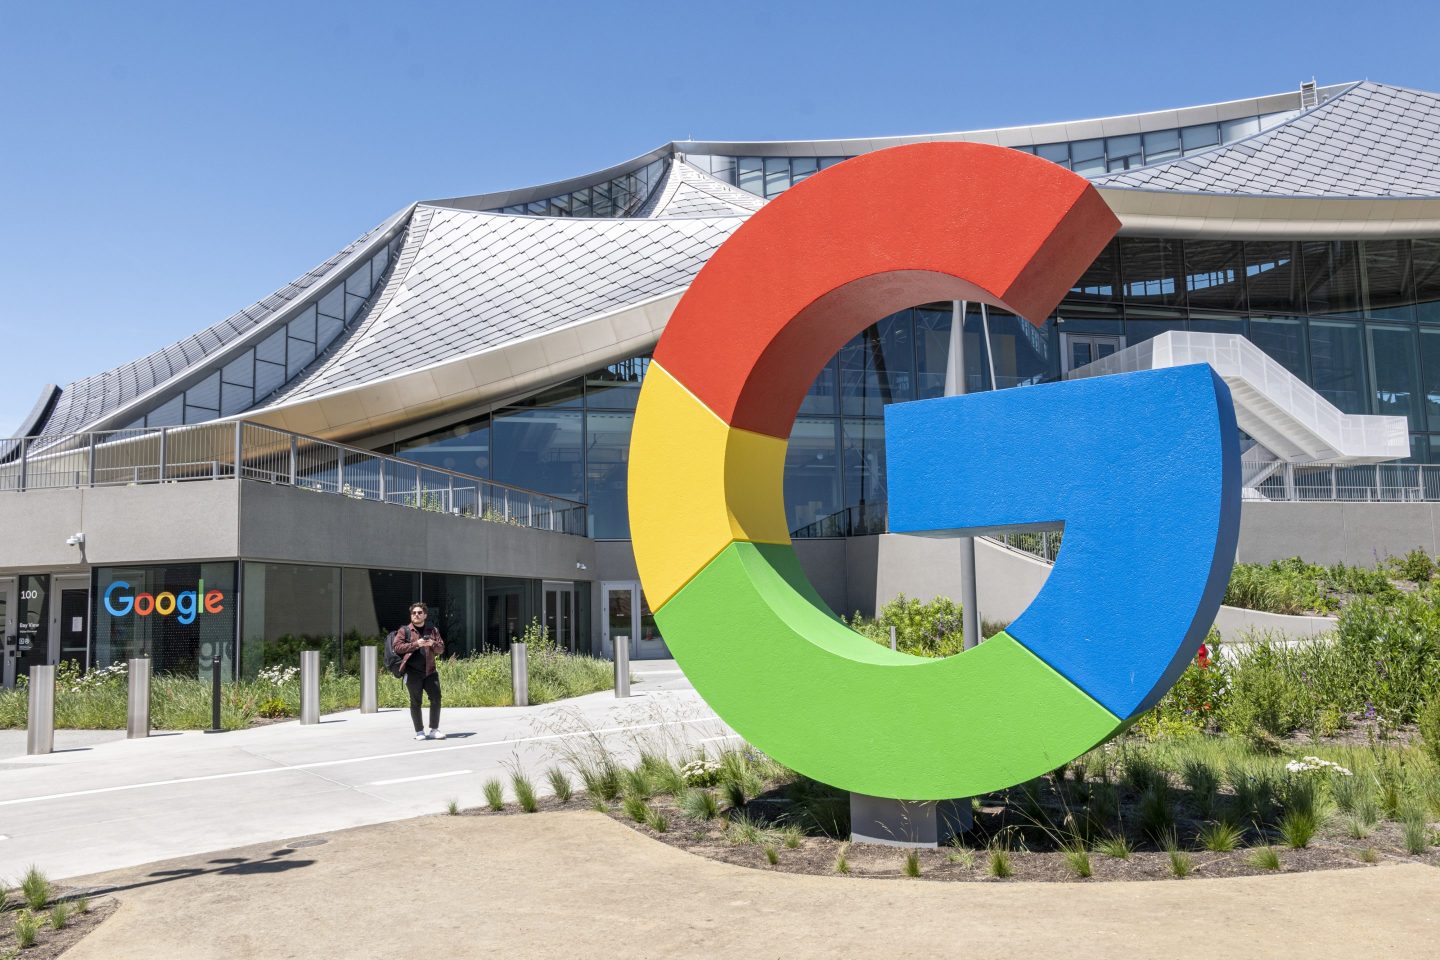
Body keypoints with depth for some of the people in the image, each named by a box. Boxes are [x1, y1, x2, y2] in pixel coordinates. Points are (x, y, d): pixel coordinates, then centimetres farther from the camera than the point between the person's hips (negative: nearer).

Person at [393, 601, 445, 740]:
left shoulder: (433, 631, 15)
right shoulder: (404, 631, 6)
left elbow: (441, 649, 12)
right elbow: (398, 647, -6)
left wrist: (433, 644, -10)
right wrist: (415, 644, -16)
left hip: (430, 671, 3)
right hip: (412, 672, -3)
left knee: (436, 699, -2)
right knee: (415, 702, 0)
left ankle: (434, 730, 9)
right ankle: (419, 731, 9)